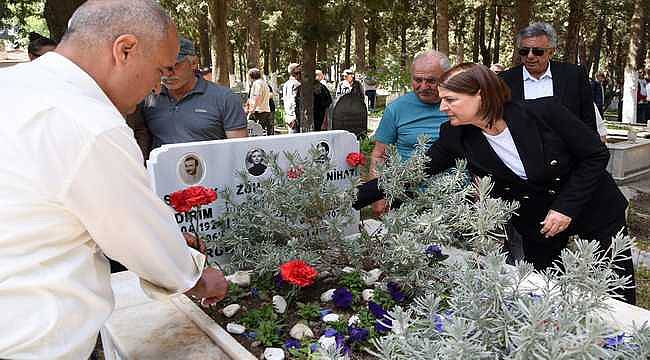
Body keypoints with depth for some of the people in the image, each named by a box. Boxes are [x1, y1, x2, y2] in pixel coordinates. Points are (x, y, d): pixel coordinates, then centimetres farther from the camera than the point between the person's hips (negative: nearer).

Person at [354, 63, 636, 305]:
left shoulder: (543, 113, -26)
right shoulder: (457, 137, -17)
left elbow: (596, 155, -15)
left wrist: (567, 207, -22)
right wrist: (354, 199, -23)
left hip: (595, 210, -2)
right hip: (536, 224, 2)